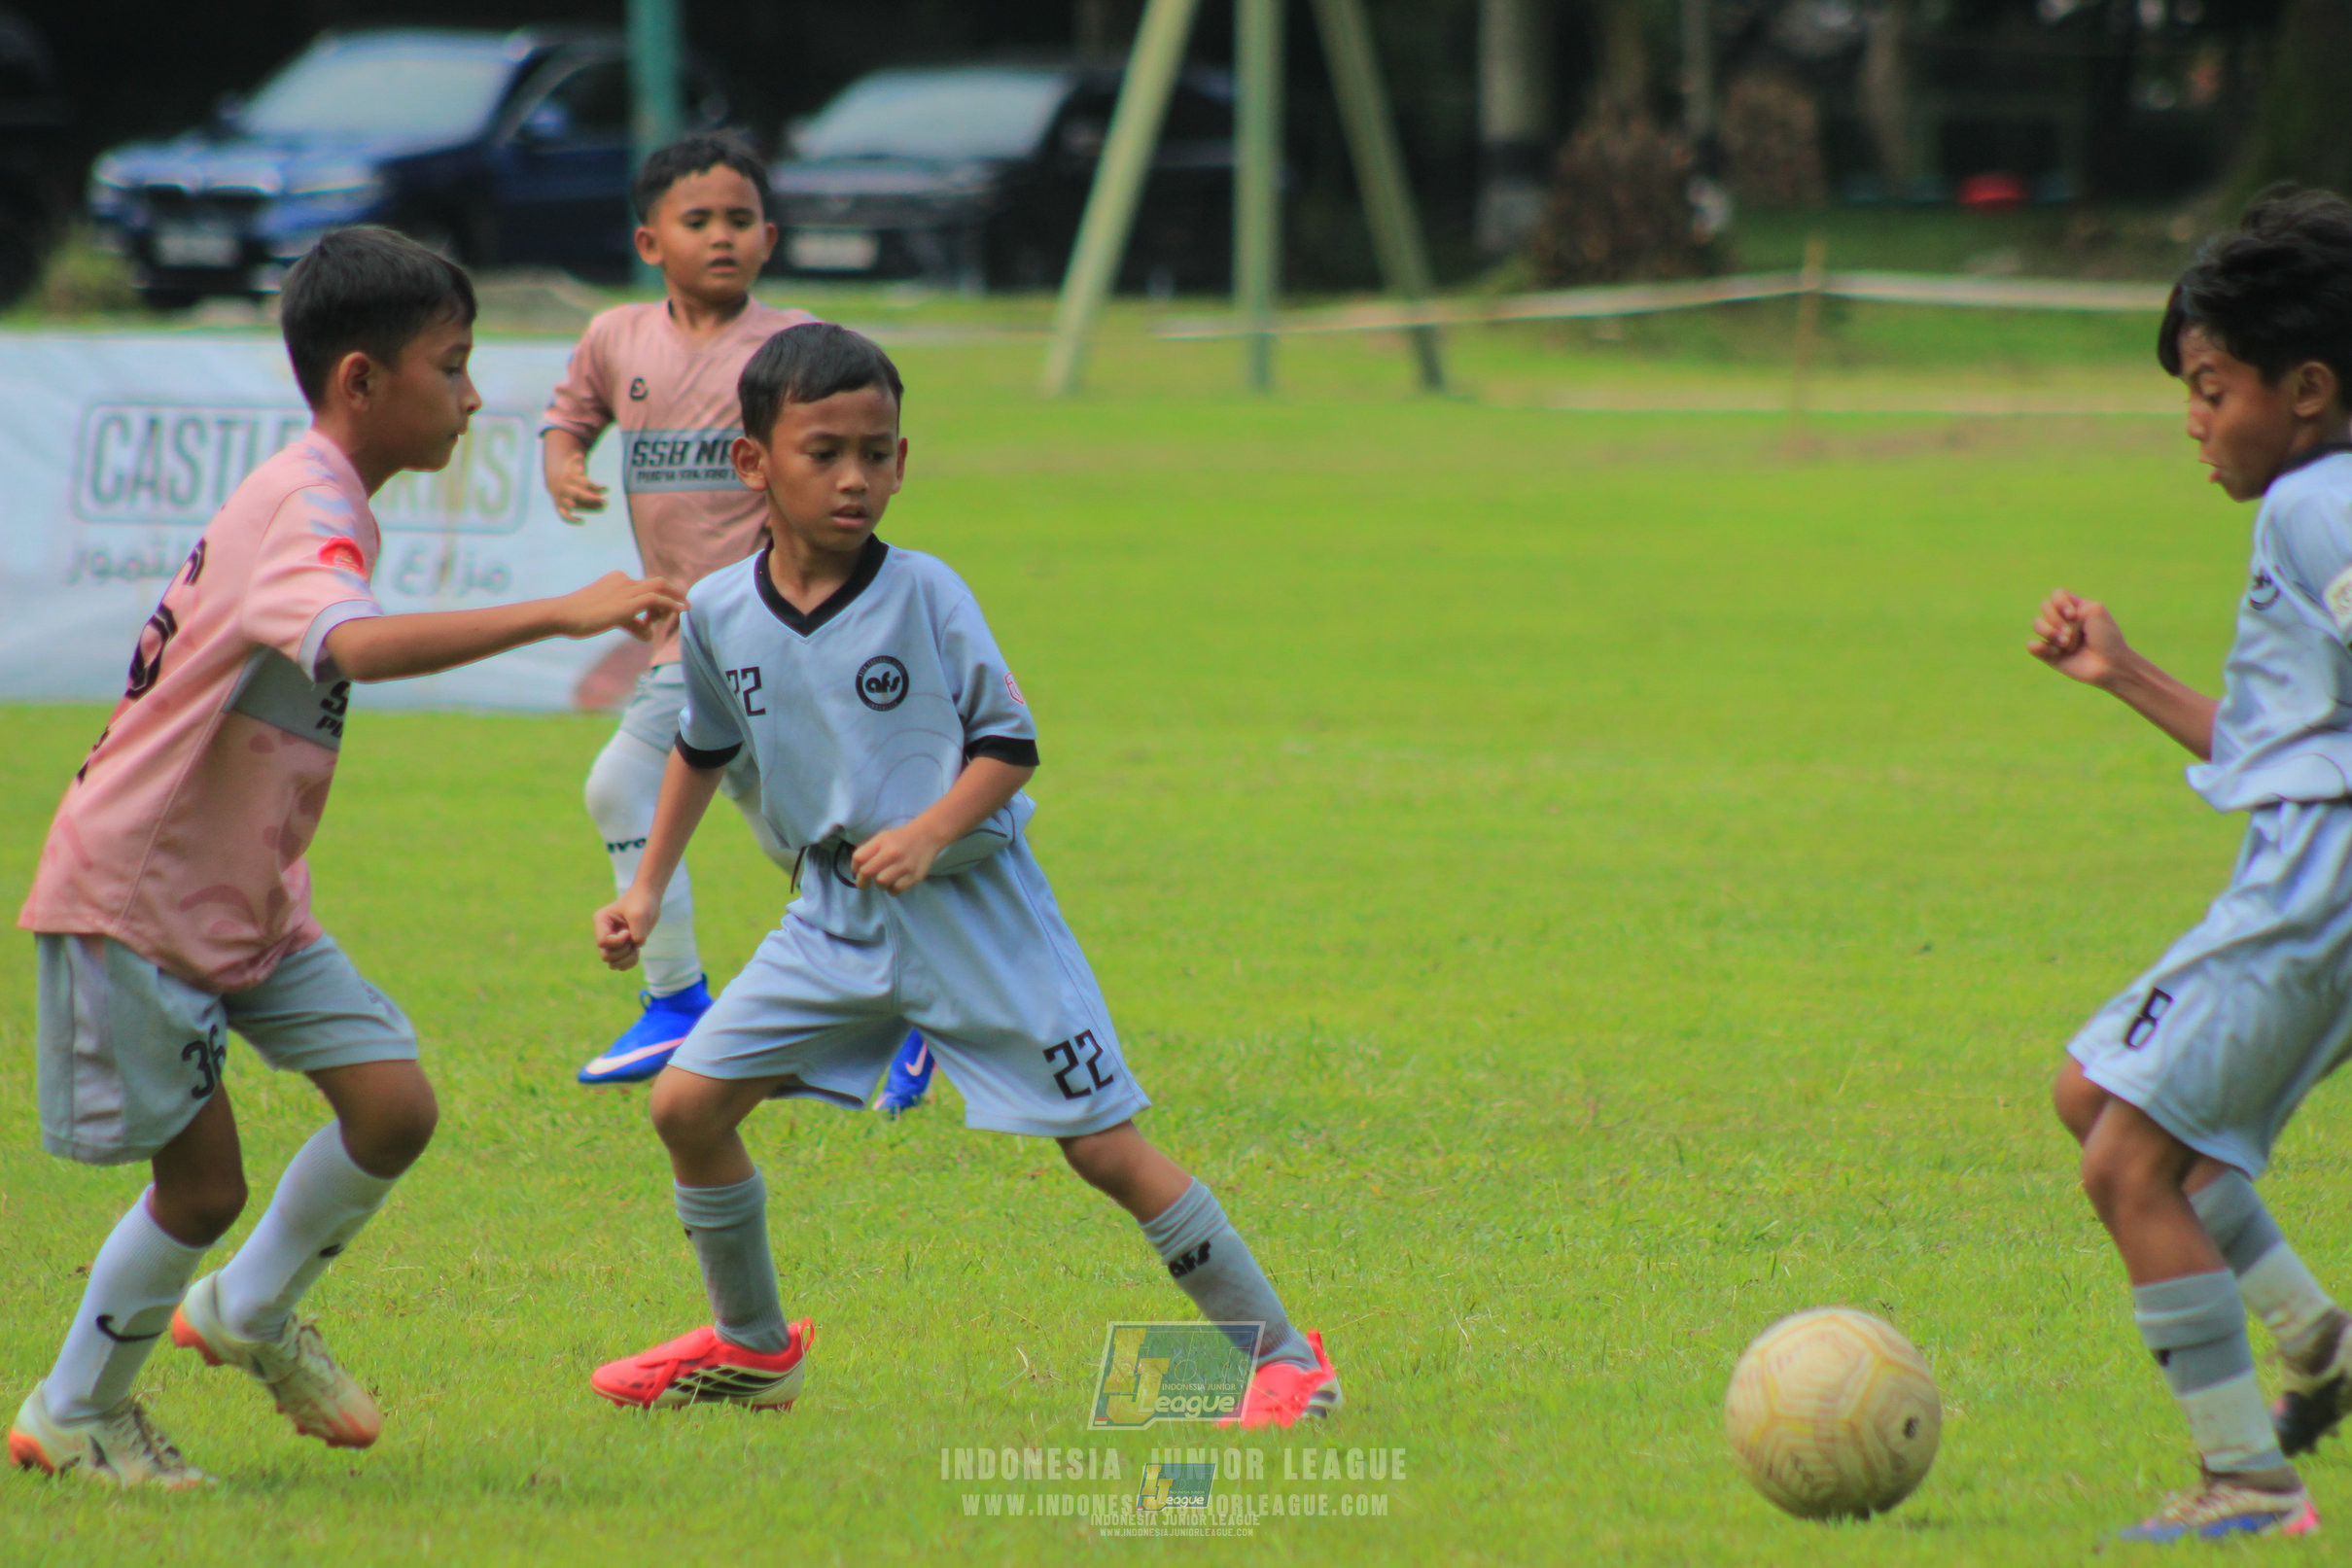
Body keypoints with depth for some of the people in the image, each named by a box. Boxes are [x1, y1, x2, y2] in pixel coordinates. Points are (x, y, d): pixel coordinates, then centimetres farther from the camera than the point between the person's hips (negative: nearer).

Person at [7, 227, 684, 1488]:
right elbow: (354, 645, -45)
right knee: (204, 1179, -2)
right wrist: (559, 616, -48)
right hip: (133, 894, -9)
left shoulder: (307, 498, 9)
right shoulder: (307, 511, -23)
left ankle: (248, 1317, 21)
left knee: (393, 1104, -2)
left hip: (247, 892, 9)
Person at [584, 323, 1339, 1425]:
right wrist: (647, 890, 20)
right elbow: (703, 749, 19)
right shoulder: (719, 613, 0)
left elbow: (1009, 745, -9)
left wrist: (929, 833, -25)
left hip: (970, 909, -5)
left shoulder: (924, 596, -13)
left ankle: (1282, 1356, 0)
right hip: (835, 917, 5)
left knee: (1104, 1145, -8)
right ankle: (752, 1346, 23)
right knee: (687, 1104, 1)